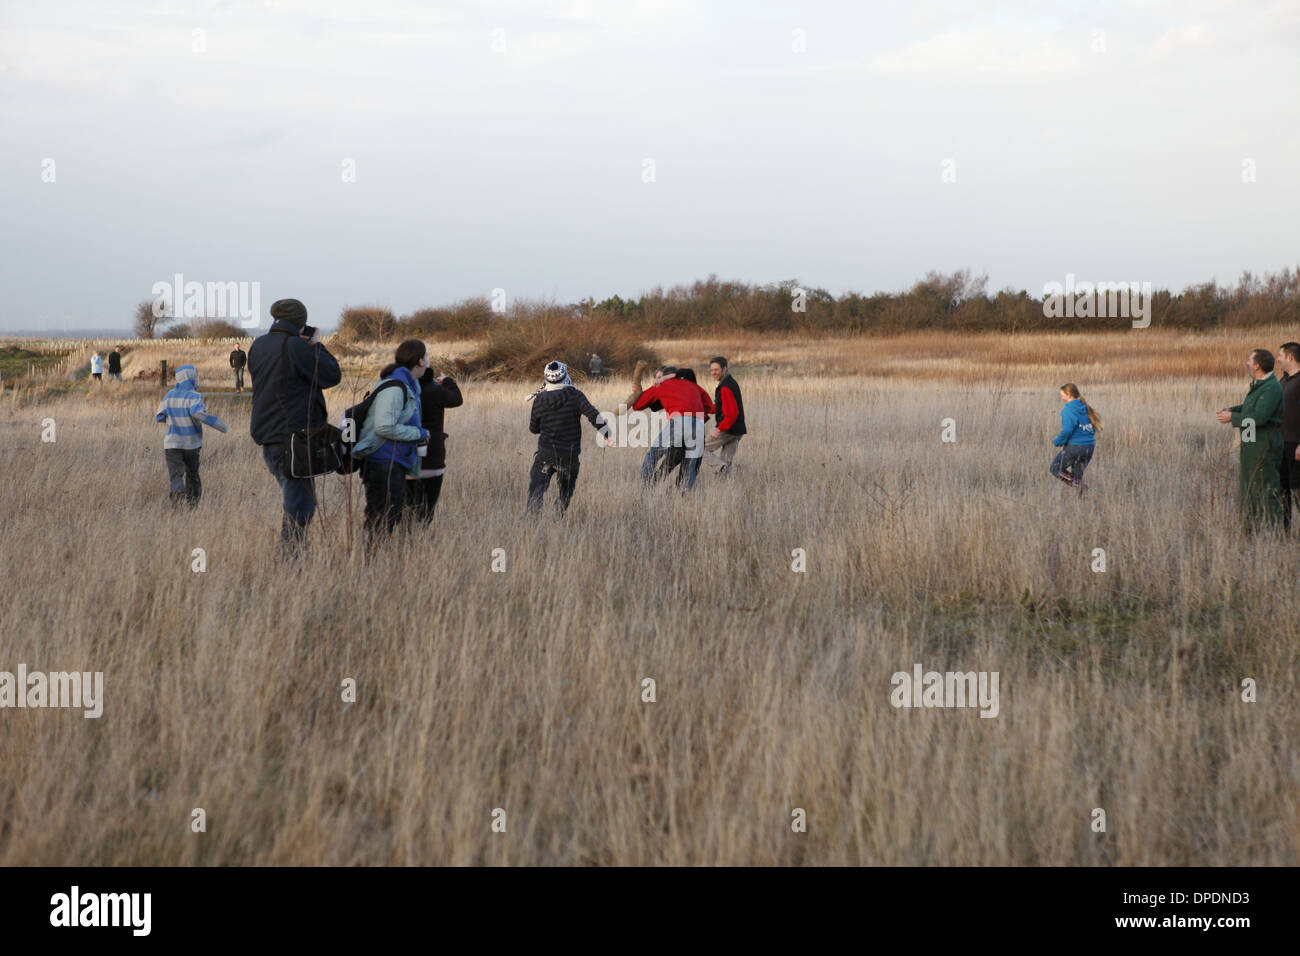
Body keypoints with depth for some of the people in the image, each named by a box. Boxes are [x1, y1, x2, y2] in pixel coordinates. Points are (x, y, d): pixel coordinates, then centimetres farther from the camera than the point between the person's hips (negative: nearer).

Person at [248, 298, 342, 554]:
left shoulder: (258, 346, 8)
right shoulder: (296, 347, -15)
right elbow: (332, 375, -10)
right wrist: (316, 346, 5)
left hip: (267, 437, 8)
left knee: (297, 500, 18)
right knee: (298, 507, -4)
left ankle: (289, 553, 17)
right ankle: (290, 559, -6)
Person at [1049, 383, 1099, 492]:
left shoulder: (1068, 410, -13)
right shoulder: (1086, 408, 10)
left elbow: (1067, 430, -21)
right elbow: (1093, 427, 14)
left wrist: (1057, 441, -7)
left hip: (1074, 447, -7)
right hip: (1089, 446, 7)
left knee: (1055, 469, 7)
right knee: (1077, 474, 19)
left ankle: (1076, 483, -16)